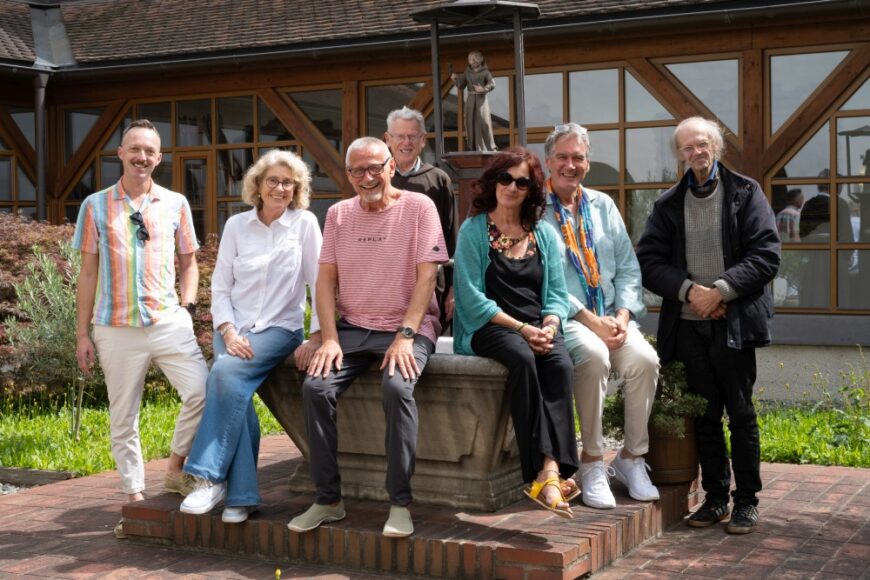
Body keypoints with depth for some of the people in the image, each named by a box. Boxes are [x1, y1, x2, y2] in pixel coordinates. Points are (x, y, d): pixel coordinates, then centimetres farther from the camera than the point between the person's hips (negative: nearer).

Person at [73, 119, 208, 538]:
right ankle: (135, 498, 18)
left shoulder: (175, 204, 8)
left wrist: (187, 305, 1)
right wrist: (82, 334, 5)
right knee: (123, 419, 5)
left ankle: (175, 468, 4)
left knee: (202, 392, -18)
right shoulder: (96, 205, 7)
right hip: (116, 329, 0)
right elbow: (88, 272, 8)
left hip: (168, 322, 0)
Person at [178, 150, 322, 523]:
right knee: (235, 394, -25)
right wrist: (228, 332, -9)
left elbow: (319, 283, -2)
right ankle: (242, 495, -18)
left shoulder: (305, 223, 0)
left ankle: (210, 477, -24)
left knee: (226, 373, -30)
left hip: (280, 328, -2)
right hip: (234, 327, 3)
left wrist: (316, 337, -11)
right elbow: (220, 287, 6)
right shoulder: (236, 225, 7)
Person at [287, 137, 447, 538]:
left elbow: (426, 276, -9)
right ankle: (328, 500, -9)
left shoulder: (418, 207, -3)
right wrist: (329, 337, -7)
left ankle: (400, 502, -21)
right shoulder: (338, 214, 9)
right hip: (352, 327, 4)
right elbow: (326, 279, 6)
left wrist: (405, 335, -19)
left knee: (397, 387, -33)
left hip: (407, 328, -4)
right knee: (315, 387, -20)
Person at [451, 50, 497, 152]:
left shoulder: (485, 72, -1)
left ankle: (490, 146, -6)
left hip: (481, 99, -4)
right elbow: (461, 86, 12)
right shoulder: (467, 72, 10)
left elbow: (492, 84, -12)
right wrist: (456, 79, -4)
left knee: (484, 122, -10)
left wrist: (483, 89, -27)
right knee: (471, 122, 3)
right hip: (470, 99, 4)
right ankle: (473, 146, 10)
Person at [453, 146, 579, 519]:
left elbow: (556, 294, 13)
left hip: (538, 327, 4)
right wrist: (521, 328, -15)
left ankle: (549, 471, -38)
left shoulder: (544, 235, 18)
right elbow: (472, 297, -5)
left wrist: (549, 326, -11)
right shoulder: (473, 230, 4)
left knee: (561, 365, -30)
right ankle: (547, 468, -38)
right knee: (522, 359, -36)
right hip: (489, 327, -3)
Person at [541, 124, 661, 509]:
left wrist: (622, 314, -5)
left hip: (612, 316, 5)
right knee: (594, 355, -34)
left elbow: (628, 267, 13)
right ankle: (592, 462, -20)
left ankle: (632, 456, -4)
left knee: (645, 359, -23)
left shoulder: (603, 206, 17)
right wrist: (588, 319, -15)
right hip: (564, 318, -5)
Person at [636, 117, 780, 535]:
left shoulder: (746, 193, 4)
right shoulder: (668, 205, 12)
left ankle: (746, 501, 10)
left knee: (741, 414, 1)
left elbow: (766, 255, -4)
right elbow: (649, 262, 3)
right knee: (705, 415, 8)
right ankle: (715, 496, 18)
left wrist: (721, 290, -14)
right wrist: (690, 290, -12)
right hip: (689, 324, 3)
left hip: (734, 323, -3)